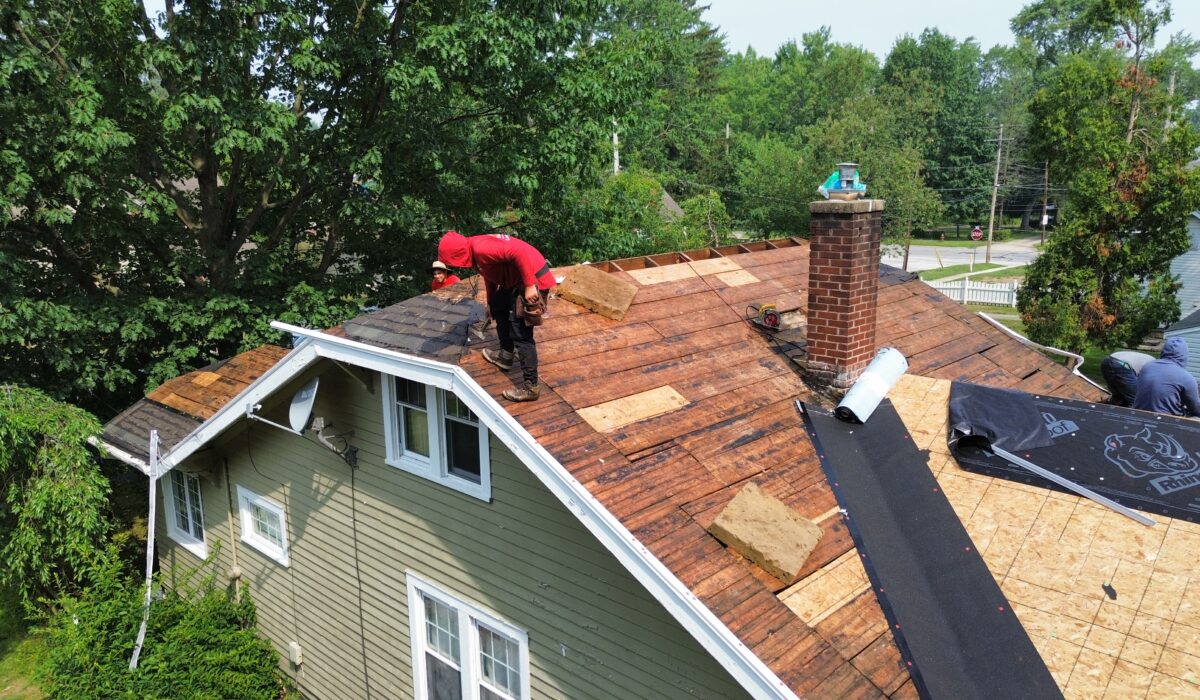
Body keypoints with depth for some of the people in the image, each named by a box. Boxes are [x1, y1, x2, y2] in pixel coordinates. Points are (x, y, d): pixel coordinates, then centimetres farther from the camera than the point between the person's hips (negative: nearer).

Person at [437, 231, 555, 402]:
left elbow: (519, 251, -33)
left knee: (521, 333, -8)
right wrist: (490, 304, 36)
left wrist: (530, 285, -30)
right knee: (498, 306, 27)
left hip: (534, 279, -10)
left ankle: (531, 386, -3)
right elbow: (490, 276, 26)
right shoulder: (474, 251, 9)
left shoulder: (481, 249, -24)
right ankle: (506, 355, 37)